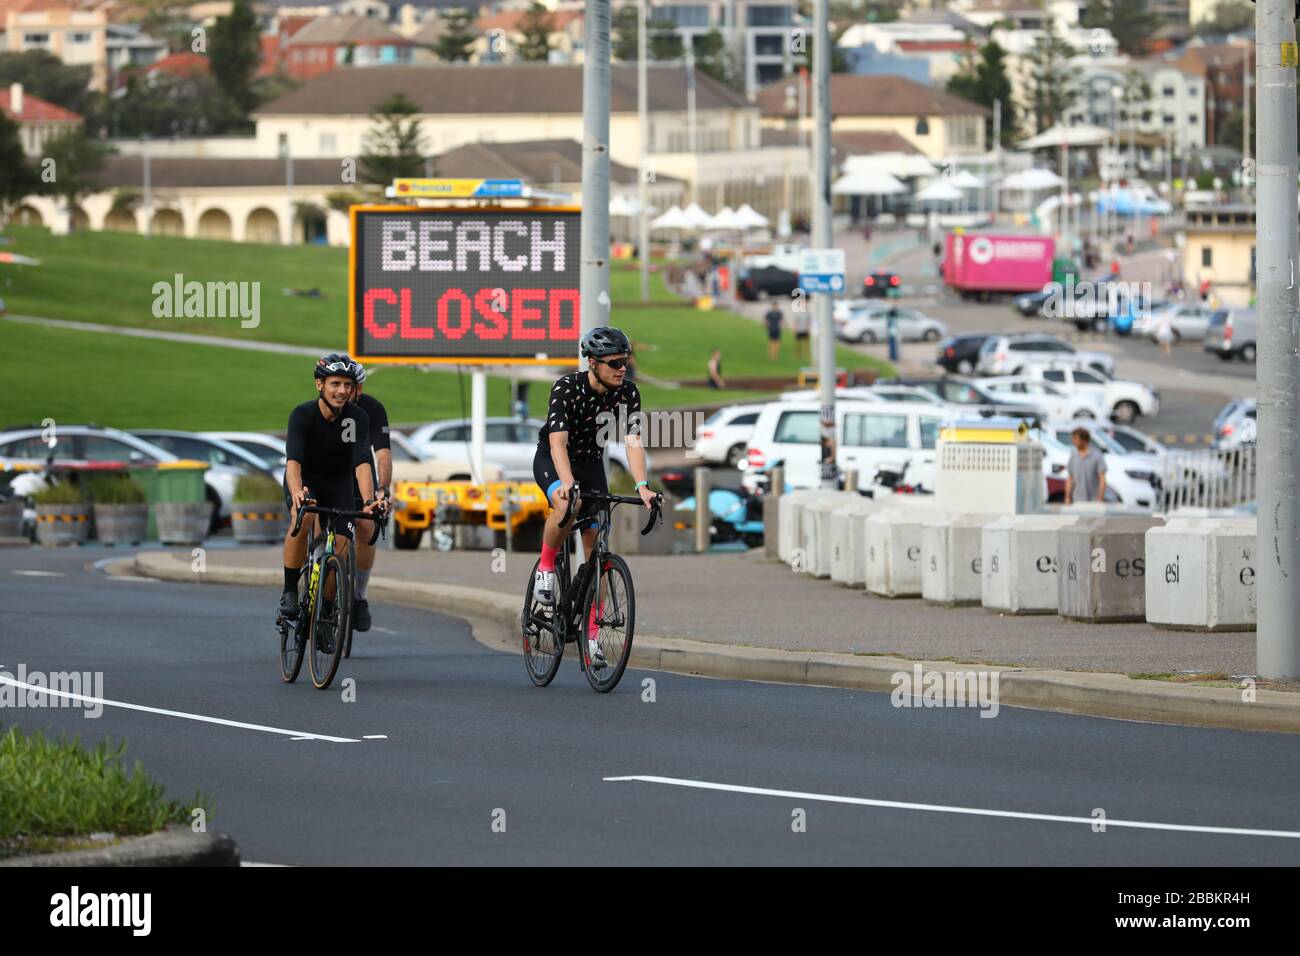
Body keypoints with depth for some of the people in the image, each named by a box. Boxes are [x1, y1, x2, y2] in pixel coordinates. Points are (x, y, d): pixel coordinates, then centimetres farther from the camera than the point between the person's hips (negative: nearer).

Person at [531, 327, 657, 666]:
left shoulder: (627, 393, -15)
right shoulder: (566, 388, -27)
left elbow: (633, 441, -22)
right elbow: (558, 441, -35)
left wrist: (642, 486, -38)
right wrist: (567, 483, -51)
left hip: (590, 462, 4)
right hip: (551, 460, -4)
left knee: (595, 547, -4)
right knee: (568, 505, -38)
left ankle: (592, 634, 2)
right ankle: (545, 568, -11)